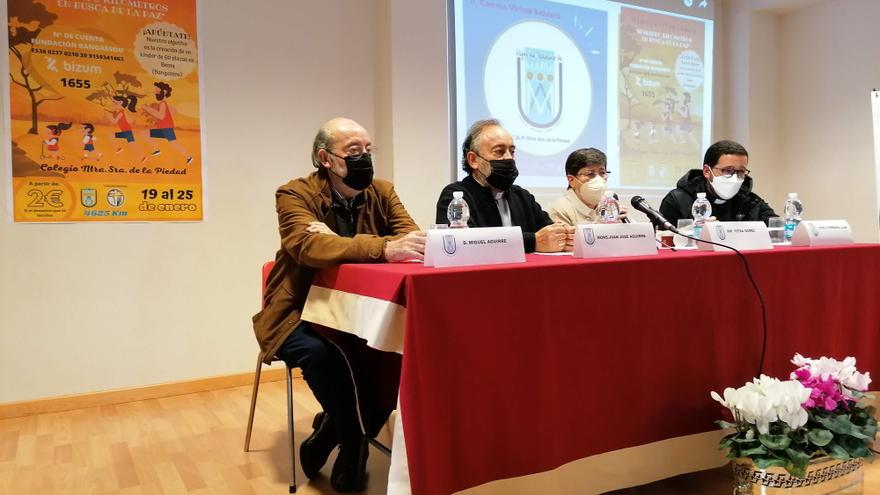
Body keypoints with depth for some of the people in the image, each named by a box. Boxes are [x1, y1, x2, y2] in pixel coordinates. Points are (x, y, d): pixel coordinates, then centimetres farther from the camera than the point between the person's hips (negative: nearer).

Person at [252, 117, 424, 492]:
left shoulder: (382, 192, 4)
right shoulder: (295, 194, -10)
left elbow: (411, 236, -13)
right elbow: (311, 247, -30)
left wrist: (334, 238, -28)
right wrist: (384, 248, -45)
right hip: (301, 313, -3)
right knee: (319, 353, -34)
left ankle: (333, 429, 0)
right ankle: (354, 440, -6)